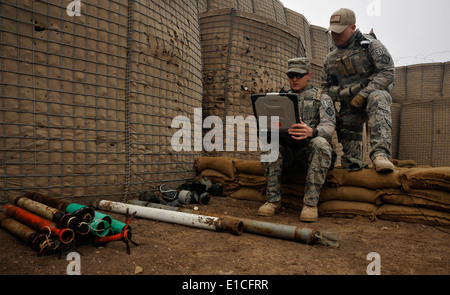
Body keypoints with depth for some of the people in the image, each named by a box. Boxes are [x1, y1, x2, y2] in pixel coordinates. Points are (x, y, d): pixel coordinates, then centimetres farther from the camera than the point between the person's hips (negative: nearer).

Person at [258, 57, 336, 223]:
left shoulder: (322, 99, 9)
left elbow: (329, 127, -8)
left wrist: (311, 131, -33)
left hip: (310, 153, -2)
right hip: (287, 154, 3)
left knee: (320, 144, -35)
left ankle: (310, 203, -27)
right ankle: (273, 200, -22)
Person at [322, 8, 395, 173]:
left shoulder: (370, 44, 1)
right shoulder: (330, 58, 15)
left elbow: (388, 72, -10)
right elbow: (327, 89, 15)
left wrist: (363, 94, -21)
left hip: (374, 94, -5)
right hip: (349, 105, 6)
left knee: (377, 98, -37)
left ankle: (380, 154, -49)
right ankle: (353, 166, 7)